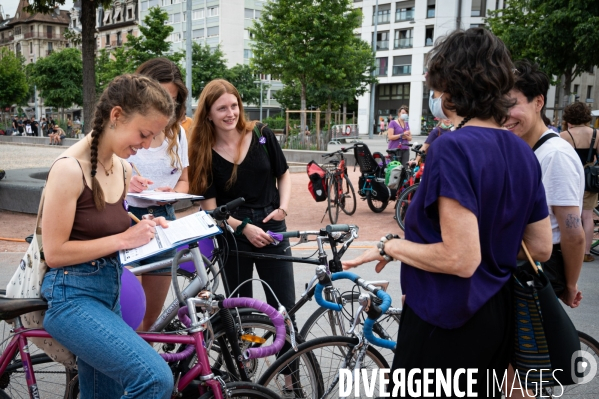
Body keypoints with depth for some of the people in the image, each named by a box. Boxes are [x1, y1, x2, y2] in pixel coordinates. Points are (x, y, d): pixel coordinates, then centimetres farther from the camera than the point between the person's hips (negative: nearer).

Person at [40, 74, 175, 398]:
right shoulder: (70, 168, -18)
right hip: (71, 296, -9)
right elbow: (54, 253, -18)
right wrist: (124, 240, -18)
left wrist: (142, 228, 1)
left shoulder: (122, 169, 6)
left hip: (108, 291, 9)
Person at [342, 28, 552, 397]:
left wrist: (390, 247, -13)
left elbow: (460, 259, -27)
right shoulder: (523, 153, 2)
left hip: (447, 324, -7)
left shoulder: (453, 148, -22)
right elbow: (540, 248, 6)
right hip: (497, 317, 8)